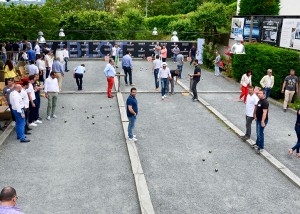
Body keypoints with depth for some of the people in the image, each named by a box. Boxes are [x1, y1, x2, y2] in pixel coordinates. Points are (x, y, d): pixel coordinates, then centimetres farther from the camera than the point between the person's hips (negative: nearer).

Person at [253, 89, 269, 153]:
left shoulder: (265, 102, -21)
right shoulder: (259, 101, 9)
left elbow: (265, 112, -27)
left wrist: (263, 121, -30)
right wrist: (255, 116, 23)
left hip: (262, 120, -9)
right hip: (258, 119, 9)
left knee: (260, 133, -4)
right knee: (258, 133, 20)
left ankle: (261, 147, 6)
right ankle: (258, 143, 35)